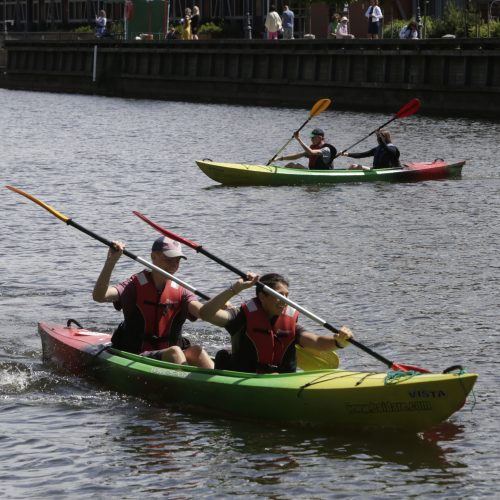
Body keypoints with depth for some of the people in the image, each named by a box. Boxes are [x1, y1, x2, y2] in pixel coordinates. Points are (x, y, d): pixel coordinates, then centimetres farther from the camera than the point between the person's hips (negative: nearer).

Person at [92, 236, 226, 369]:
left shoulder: (180, 292, 9)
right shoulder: (135, 287, -3)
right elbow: (98, 296, -18)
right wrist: (111, 261, -28)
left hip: (169, 357, 4)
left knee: (195, 351, -26)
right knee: (174, 352, -30)